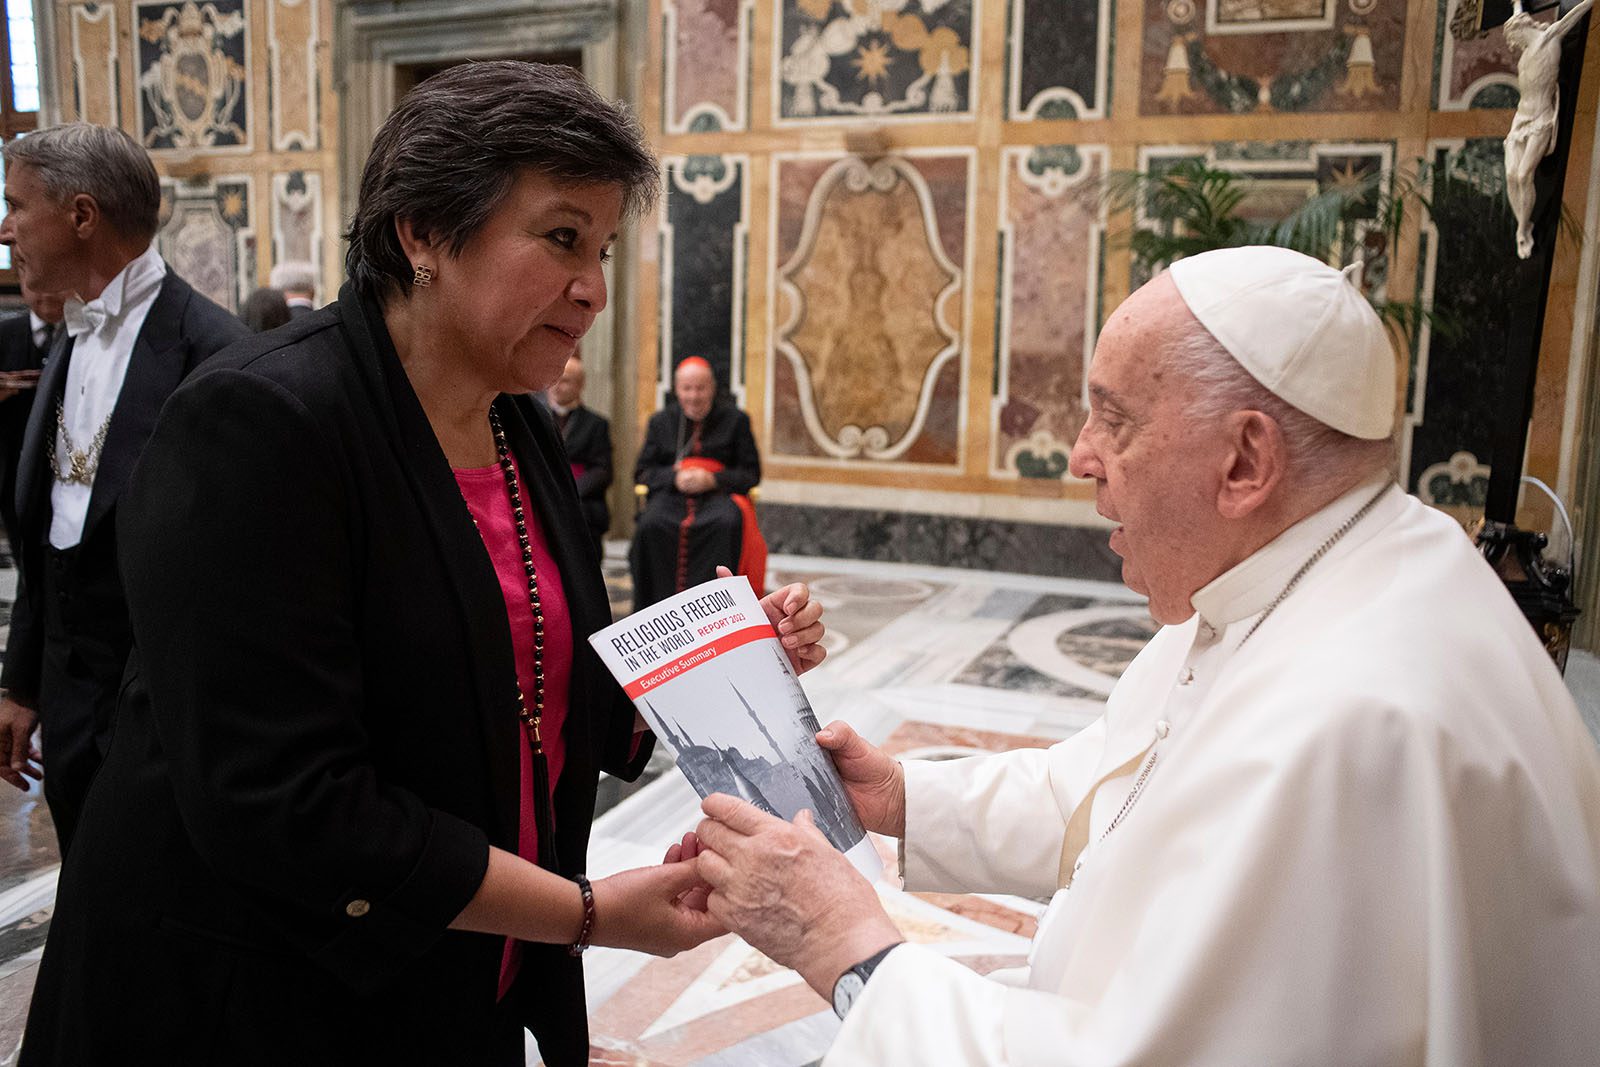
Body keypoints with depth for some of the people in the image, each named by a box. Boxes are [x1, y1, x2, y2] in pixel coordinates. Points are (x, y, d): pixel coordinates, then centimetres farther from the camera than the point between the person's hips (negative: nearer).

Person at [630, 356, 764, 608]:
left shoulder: (736, 420, 10)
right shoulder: (660, 422, 16)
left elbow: (751, 474, 5)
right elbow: (642, 473, 12)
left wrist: (712, 479, -12)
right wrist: (674, 477, -8)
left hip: (719, 493, -1)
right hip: (672, 493, 2)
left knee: (728, 523, -38)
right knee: (650, 525, -33)